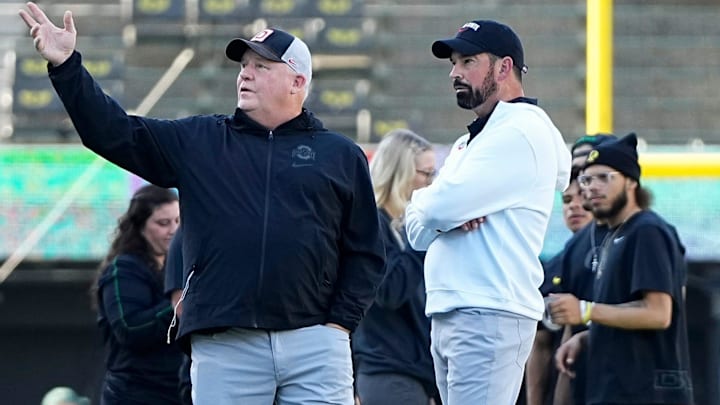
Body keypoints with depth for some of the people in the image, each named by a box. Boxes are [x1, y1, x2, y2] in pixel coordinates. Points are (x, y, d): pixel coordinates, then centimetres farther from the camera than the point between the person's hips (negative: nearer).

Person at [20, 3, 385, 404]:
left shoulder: (341, 155, 11)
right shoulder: (198, 142, 14)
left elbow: (366, 251, 11)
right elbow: (114, 133, 6)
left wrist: (341, 322, -1)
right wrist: (66, 67, -4)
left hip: (315, 344, -1)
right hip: (223, 348, 1)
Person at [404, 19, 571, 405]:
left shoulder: (522, 132, -9)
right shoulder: (468, 142, 24)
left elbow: (436, 209, -18)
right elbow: (419, 230, 16)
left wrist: (421, 202, 6)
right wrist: (452, 211, -7)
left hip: (488, 318, -10)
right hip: (447, 316, 10)